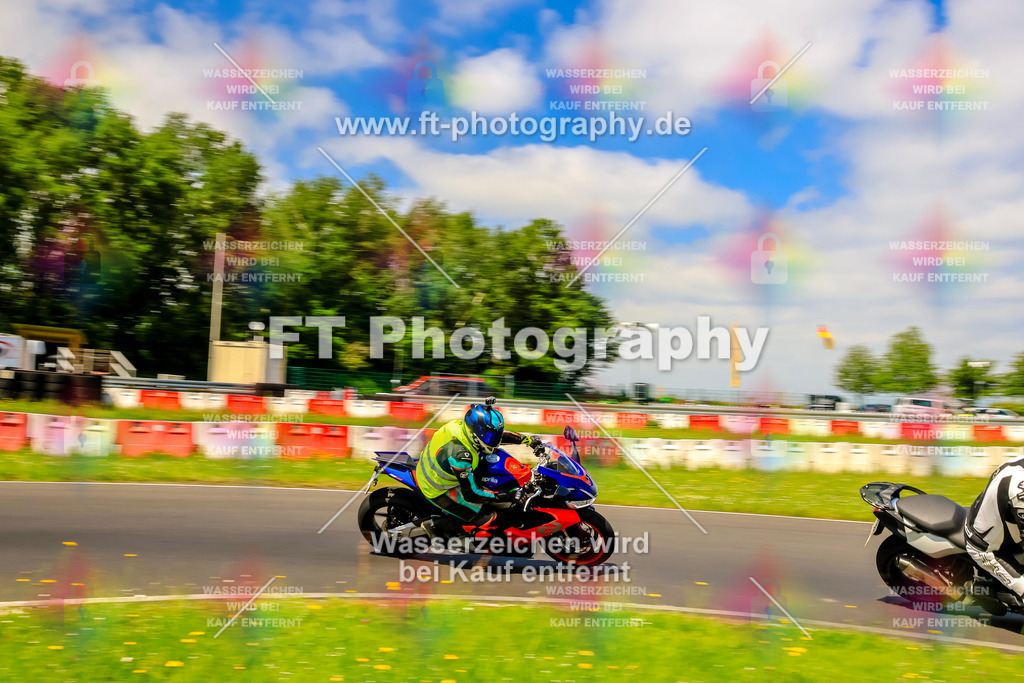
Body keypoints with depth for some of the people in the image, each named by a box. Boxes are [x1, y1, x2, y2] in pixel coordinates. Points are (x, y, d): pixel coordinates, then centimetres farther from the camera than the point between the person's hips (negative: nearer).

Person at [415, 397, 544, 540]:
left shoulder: (464, 426, -12)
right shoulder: (460, 454, -36)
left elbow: (498, 434, 4)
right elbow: (471, 494, -28)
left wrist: (530, 440, 3)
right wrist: (508, 497, -25)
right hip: (437, 490, -8)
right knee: (484, 519, -6)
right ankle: (436, 525, 3)